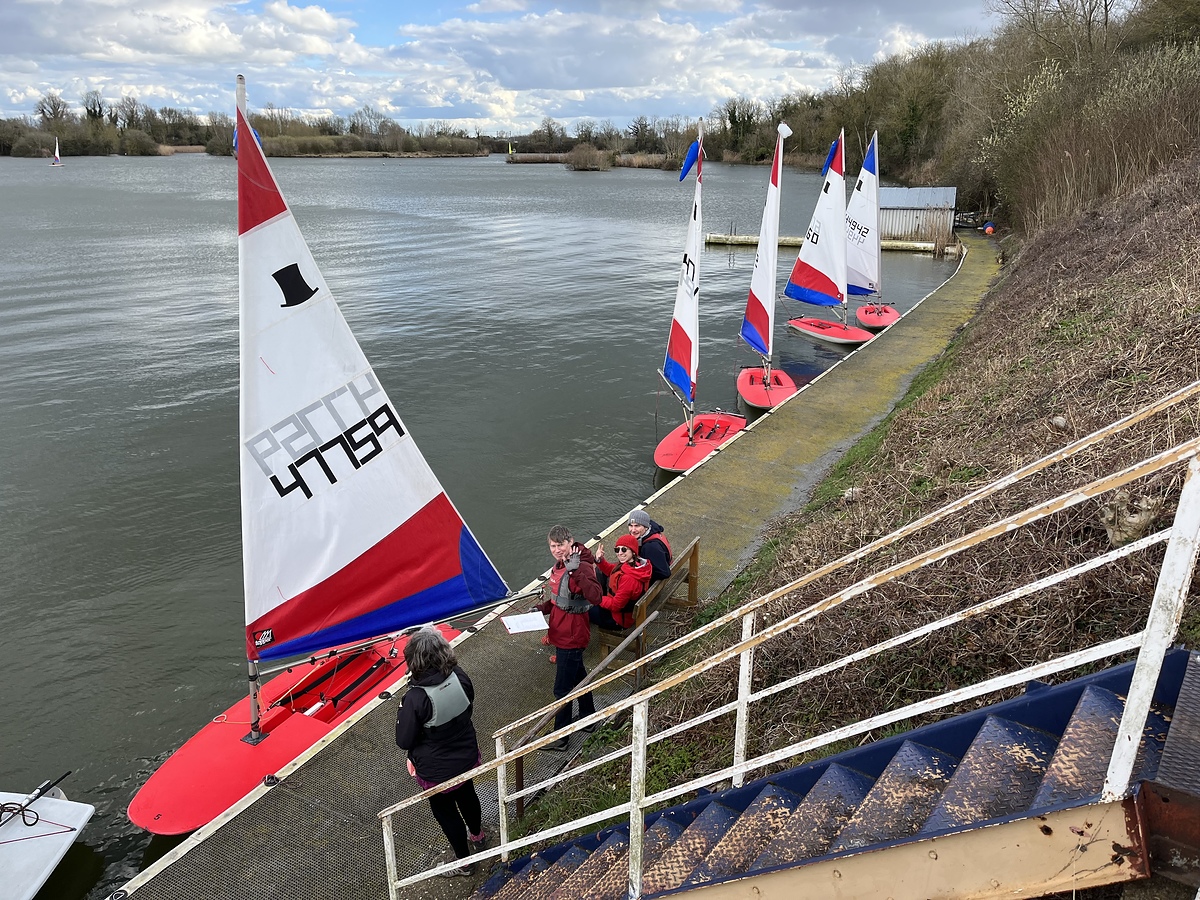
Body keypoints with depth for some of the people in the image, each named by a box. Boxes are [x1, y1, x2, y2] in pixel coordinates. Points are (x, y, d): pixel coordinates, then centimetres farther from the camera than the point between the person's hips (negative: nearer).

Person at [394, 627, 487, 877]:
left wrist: (403, 713, -7)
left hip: (437, 770, -5)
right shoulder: (460, 678, -20)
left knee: (444, 810, 22)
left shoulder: (416, 699, -35)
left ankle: (464, 862, 43)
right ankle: (477, 835, 60)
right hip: (467, 757, 5)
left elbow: (404, 741, -20)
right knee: (466, 795, 32)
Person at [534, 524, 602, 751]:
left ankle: (560, 737, 16)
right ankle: (588, 716, 46)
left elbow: (595, 597, -40)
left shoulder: (582, 567, -25)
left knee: (562, 689, 1)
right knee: (578, 675, 26)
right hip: (562, 633, 10)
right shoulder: (560, 565, 4)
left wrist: (577, 571, -45)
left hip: (571, 637, -10)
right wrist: (543, 608, 3)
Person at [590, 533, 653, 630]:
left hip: (619, 619, -9)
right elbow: (611, 570, 7)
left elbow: (615, 605, -28)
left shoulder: (628, 578, -38)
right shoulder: (638, 563, -10)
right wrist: (600, 560, -11)